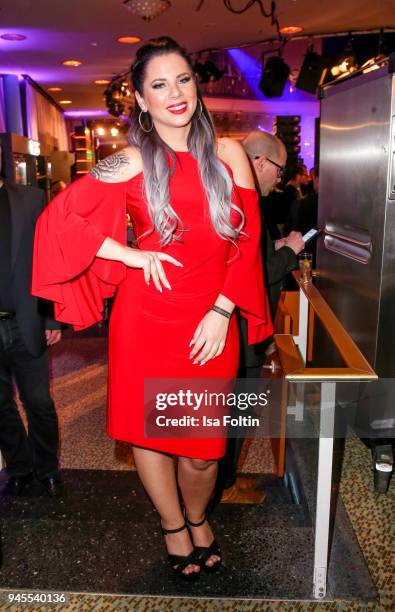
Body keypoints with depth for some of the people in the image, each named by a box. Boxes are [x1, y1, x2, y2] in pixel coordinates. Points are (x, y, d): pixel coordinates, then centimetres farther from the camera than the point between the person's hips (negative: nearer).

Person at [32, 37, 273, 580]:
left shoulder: (227, 154, 4)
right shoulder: (131, 163, -2)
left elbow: (247, 239, 2)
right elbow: (59, 218, -5)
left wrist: (222, 310, -6)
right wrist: (129, 255, -10)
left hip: (211, 323, 1)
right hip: (147, 319, 0)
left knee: (202, 446, 8)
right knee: (149, 430, 12)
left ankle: (199, 517, 43)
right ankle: (173, 526, 41)